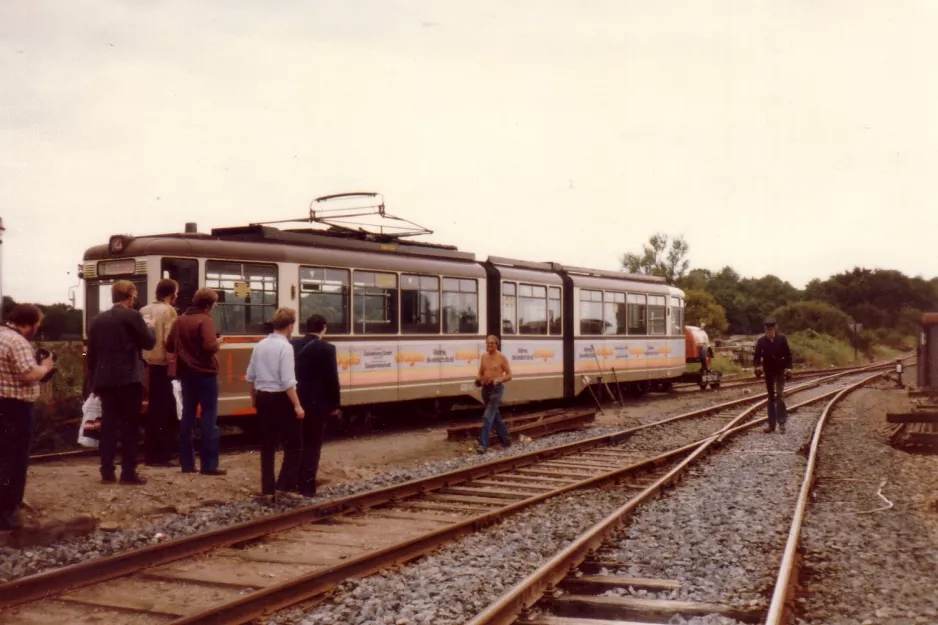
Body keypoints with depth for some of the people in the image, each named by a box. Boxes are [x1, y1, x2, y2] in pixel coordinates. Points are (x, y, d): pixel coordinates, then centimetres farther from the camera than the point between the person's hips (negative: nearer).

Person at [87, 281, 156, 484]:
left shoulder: (97, 319, 11)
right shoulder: (132, 316, -6)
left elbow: (91, 353, 12)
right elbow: (149, 343, -3)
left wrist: (94, 380, 17)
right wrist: (149, 327, 16)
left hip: (105, 380, 5)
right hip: (129, 379, -5)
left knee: (108, 426, 8)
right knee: (130, 427, -1)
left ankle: (107, 472, 8)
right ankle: (128, 473, -2)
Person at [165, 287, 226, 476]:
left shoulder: (179, 320, 7)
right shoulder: (205, 320, -13)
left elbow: (169, 346, 10)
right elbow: (210, 346, -25)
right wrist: (218, 343, -4)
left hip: (186, 373, 7)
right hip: (205, 373, -6)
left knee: (187, 416, 11)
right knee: (209, 417, -3)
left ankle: (186, 462, 12)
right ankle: (209, 464, -4)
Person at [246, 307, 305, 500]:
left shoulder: (260, 345, 8)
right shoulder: (285, 347, -15)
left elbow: (250, 376, 14)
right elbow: (287, 382, -21)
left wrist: (254, 397, 27)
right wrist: (297, 405, -17)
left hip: (263, 398, 7)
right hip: (281, 399, -7)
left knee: (267, 446, 11)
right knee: (294, 444, 4)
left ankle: (268, 490, 12)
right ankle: (284, 485, -3)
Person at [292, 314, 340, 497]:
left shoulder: (293, 346, 5)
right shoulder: (327, 349, -11)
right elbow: (332, 379, -12)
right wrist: (335, 404, -2)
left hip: (296, 402, 5)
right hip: (317, 403, -5)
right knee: (312, 445, 1)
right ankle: (307, 486, 1)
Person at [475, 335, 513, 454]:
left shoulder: (501, 357, -9)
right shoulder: (484, 356, 7)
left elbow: (509, 375, -6)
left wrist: (498, 380, -23)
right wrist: (478, 379, -6)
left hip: (497, 389, -6)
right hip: (485, 388, 6)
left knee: (487, 416, -14)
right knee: (495, 416, 15)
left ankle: (483, 444, -13)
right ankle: (506, 440, 29)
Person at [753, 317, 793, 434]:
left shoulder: (782, 339, -4)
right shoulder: (761, 341, -1)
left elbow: (788, 354, 1)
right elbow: (756, 356, 0)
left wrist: (788, 367, -10)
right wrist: (757, 365, -18)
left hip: (780, 371, -3)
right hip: (768, 372, 3)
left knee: (779, 395, -15)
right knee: (771, 398, 9)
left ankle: (781, 422, -10)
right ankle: (771, 424, 14)